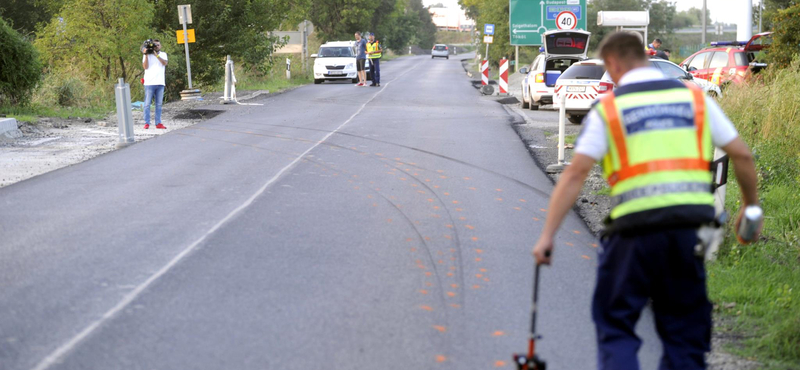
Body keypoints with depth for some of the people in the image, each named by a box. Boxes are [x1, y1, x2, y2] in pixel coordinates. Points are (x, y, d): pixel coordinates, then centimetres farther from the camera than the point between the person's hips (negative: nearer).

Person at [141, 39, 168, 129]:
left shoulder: (163, 54, 13)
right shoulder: (147, 55, 7)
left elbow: (165, 63, -7)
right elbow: (145, 67, -6)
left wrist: (156, 55, -16)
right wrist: (146, 55, -13)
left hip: (160, 83, 2)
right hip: (149, 83, -2)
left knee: (159, 104, 4)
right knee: (147, 104, -5)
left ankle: (158, 123, 6)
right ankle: (146, 123, -4)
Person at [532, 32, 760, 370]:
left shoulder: (608, 109, 2)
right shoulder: (694, 98, 11)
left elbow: (576, 172, -5)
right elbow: (742, 155, 9)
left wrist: (547, 234, -4)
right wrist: (750, 206, 23)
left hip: (635, 229, -3)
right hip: (689, 227, 3)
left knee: (614, 325, 10)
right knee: (683, 329, 14)